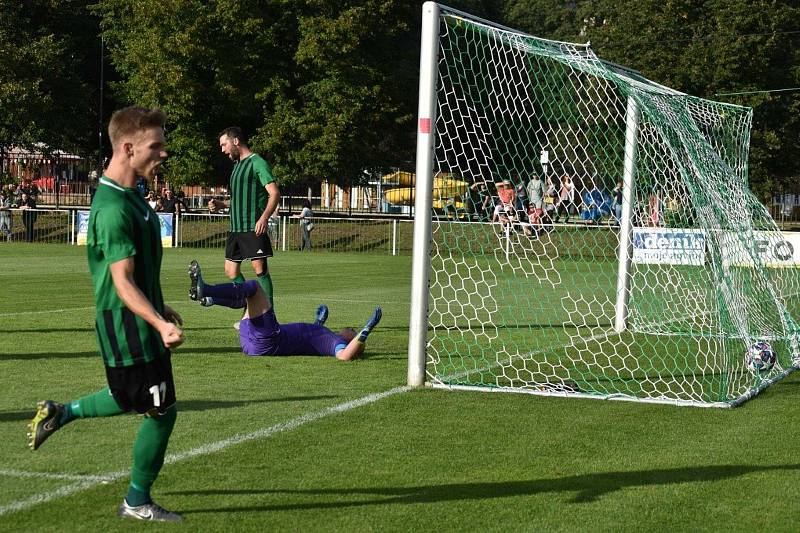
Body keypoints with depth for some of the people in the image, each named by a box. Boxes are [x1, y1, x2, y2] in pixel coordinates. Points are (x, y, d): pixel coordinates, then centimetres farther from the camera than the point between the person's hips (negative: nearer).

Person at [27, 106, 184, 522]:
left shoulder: (130, 195, 9)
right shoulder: (113, 208, -23)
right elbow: (123, 282, -27)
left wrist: (160, 308, 28)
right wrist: (159, 323, -38)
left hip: (139, 320, 10)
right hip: (128, 327, -10)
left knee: (134, 399, 24)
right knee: (161, 411, 0)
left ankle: (59, 413, 34)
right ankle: (138, 502, 16)